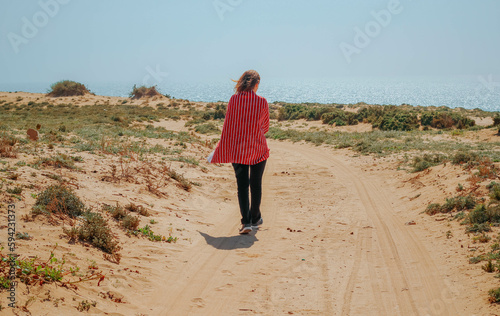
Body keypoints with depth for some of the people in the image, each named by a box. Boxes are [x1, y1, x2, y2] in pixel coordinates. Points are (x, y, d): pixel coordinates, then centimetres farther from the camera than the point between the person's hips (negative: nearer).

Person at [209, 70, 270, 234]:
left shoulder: (234, 100, -5)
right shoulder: (262, 102, -5)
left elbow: (227, 126, -1)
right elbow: (265, 127, 7)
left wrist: (223, 149, 10)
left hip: (237, 149, 0)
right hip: (258, 148, 0)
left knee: (242, 186, 5)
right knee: (256, 185, 14)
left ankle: (246, 222, -4)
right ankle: (255, 219, 26)